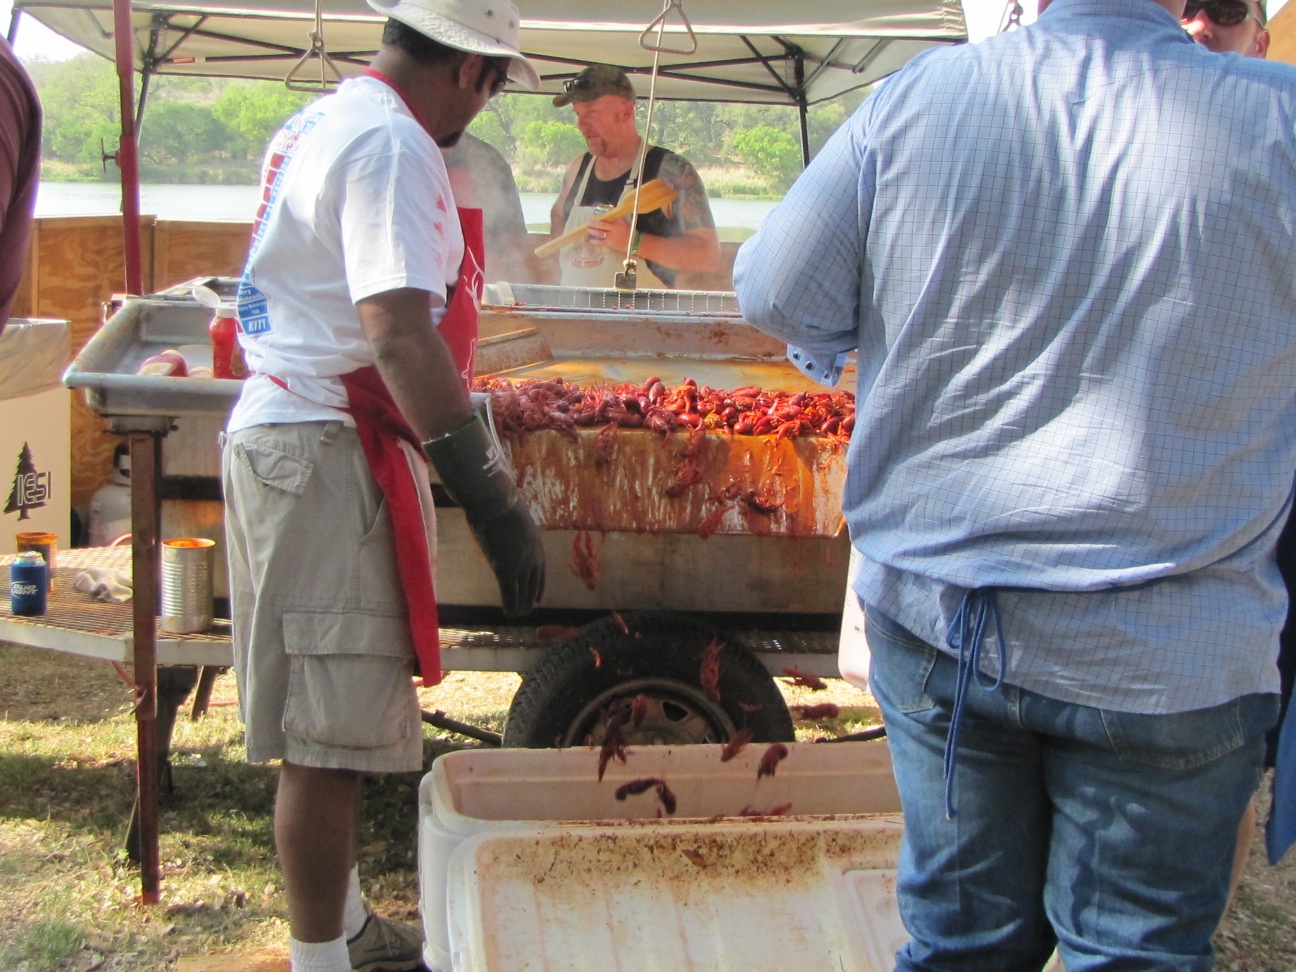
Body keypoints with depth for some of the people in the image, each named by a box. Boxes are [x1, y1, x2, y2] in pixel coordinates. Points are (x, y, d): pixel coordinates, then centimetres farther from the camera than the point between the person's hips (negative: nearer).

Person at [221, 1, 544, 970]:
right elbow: (399, 334, -27)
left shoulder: (321, 121, 16)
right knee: (331, 734, -3)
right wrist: (491, 494, -26)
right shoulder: (391, 145, -16)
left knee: (332, 717, 19)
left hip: (279, 431, 11)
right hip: (329, 453, -11)